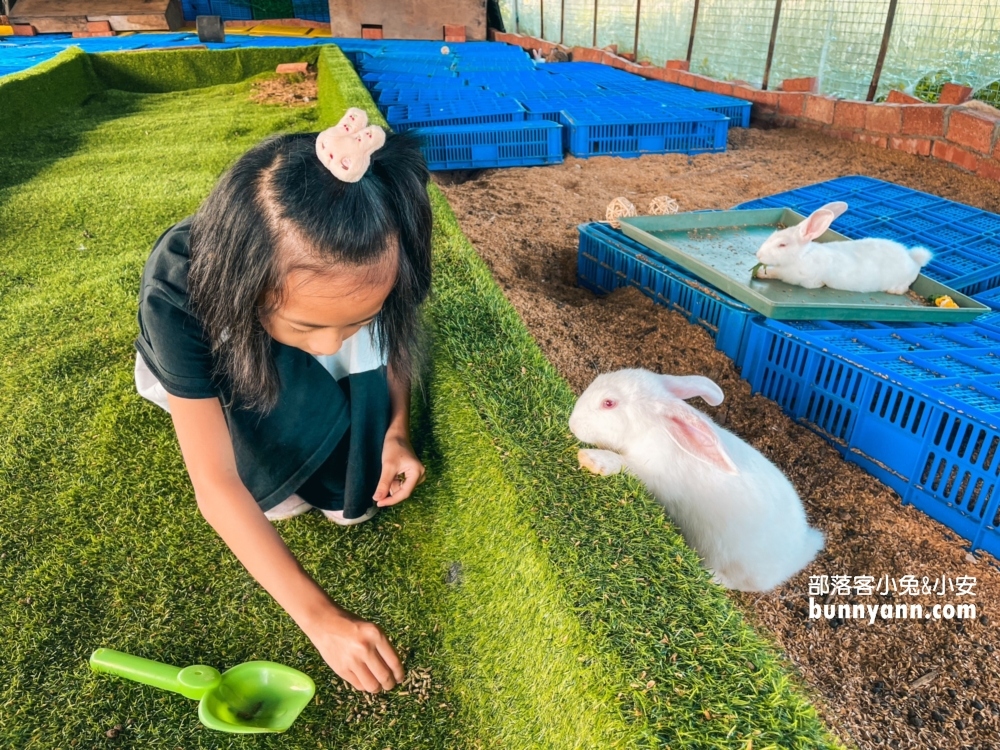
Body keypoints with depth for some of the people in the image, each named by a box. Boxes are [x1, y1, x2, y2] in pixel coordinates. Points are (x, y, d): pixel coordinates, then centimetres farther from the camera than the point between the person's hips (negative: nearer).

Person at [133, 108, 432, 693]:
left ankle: (345, 485, -8)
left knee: (363, 322, -27)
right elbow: (214, 484, -40)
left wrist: (395, 432, -26)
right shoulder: (177, 298, -42)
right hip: (203, 373, -2)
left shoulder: (364, 271, -34)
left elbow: (394, 333, -11)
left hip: (311, 380, 3)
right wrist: (318, 615, -43)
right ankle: (273, 479, -2)